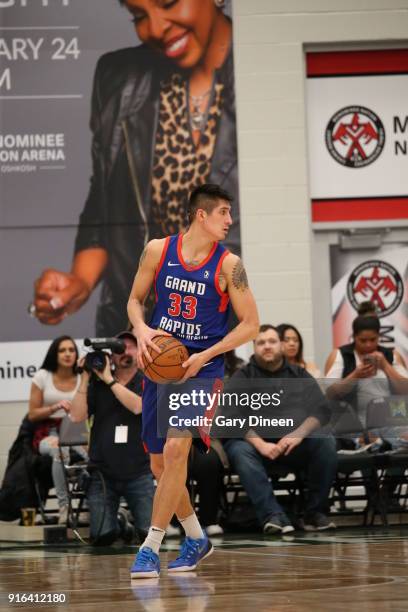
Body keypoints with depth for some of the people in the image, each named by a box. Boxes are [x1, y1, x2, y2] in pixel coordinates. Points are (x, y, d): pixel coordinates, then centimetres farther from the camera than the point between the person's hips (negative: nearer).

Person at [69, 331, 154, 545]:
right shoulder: (97, 384, 6)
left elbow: (137, 406, -19)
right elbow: (77, 417, -4)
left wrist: (109, 379, -16)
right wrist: (84, 379, -10)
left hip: (138, 474, -1)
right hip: (102, 473, 1)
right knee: (102, 537, -6)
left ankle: (128, 522, 25)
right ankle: (114, 524, 28)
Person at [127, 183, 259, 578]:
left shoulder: (228, 265, -6)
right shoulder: (158, 251, 0)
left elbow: (250, 323, -4)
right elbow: (135, 299, 11)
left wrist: (204, 356, -14)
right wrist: (141, 330, -10)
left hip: (202, 369, -4)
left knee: (176, 449, -22)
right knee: (159, 464, 8)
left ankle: (150, 549, -16)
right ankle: (196, 539, 30)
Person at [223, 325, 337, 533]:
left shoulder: (299, 374, 11)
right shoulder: (242, 377, 6)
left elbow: (321, 409, -3)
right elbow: (233, 416, -9)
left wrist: (298, 434, -23)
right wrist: (259, 444, -25)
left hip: (294, 446, 2)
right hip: (256, 443, -2)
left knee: (325, 442, -25)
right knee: (239, 451, -33)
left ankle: (315, 512, -17)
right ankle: (273, 516, -44)